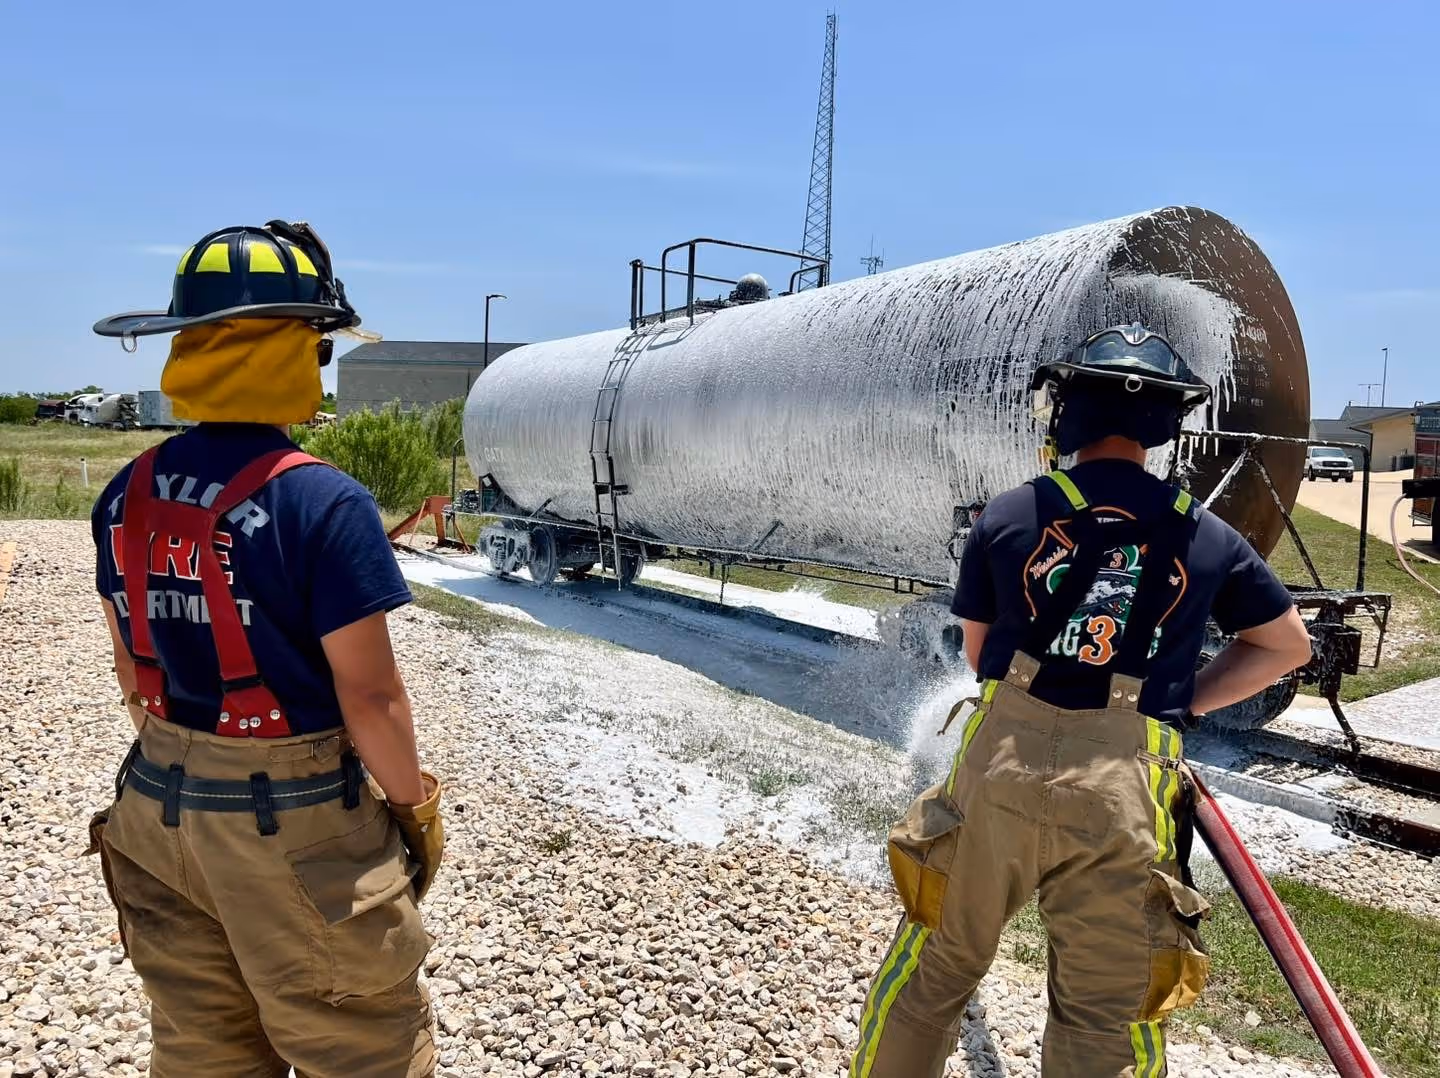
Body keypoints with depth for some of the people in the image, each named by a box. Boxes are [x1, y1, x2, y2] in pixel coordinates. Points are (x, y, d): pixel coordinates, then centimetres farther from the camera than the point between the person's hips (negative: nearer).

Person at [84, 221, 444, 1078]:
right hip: (293, 824, -7)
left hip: (160, 810, 7)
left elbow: (133, 670, 8)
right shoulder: (323, 502, -22)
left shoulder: (127, 496, -1)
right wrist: (414, 801, -5)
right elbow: (370, 696, -20)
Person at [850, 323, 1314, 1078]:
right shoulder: (1207, 537, 7)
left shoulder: (1006, 517, 1)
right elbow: (1288, 646, 22)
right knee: (1104, 1016, 14)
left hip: (1001, 766, 0)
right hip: (1123, 793, 1)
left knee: (933, 969, 17)